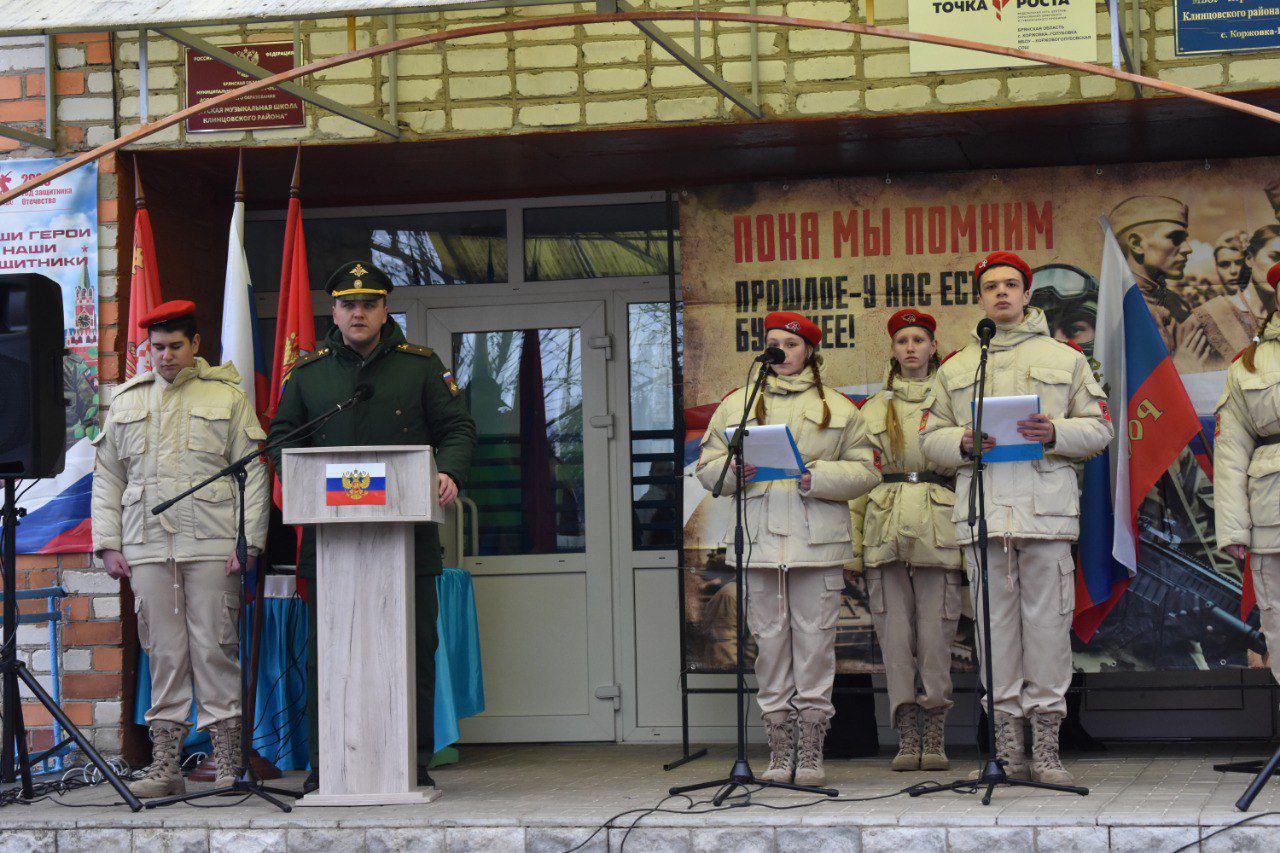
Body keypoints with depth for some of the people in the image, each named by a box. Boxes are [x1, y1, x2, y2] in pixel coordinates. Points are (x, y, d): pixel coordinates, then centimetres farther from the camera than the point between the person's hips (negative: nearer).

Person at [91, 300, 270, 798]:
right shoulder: (127, 401, 17)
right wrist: (108, 544, 8)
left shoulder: (228, 397, 7)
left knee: (214, 649, -4)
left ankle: (228, 765, 1)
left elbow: (253, 474, 3)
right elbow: (107, 477, 18)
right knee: (164, 653, 3)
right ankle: (165, 765, 6)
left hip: (212, 547, -3)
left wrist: (248, 541, -5)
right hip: (147, 547, 3)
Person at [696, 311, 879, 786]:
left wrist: (818, 477, -9)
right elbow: (708, 465, 15)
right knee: (769, 642, 1)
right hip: (759, 542, 1)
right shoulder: (737, 404, 17)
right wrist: (735, 471, -7)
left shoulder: (837, 408, 13)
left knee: (815, 643, -4)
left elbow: (865, 471, 7)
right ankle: (780, 754, 7)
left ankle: (810, 756, 2)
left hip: (818, 544, -1)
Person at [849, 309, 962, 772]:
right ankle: (906, 739, 1)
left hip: (939, 530, -1)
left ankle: (935, 741, 3)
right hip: (886, 531, 1)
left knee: (935, 632, -4)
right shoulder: (874, 409, 15)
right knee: (894, 633, -3)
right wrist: (853, 542, 6)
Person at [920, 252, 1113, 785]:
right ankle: (1008, 749, 5)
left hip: (1046, 507, -2)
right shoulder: (955, 370, 19)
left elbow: (1099, 427, 9)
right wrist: (964, 442, -6)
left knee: (1047, 621, -5)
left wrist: (1054, 432, -11)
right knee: (995, 622, 0)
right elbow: (931, 438, 16)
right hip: (982, 510, 2)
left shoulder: (1065, 360, 14)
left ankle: (1047, 748, 0)